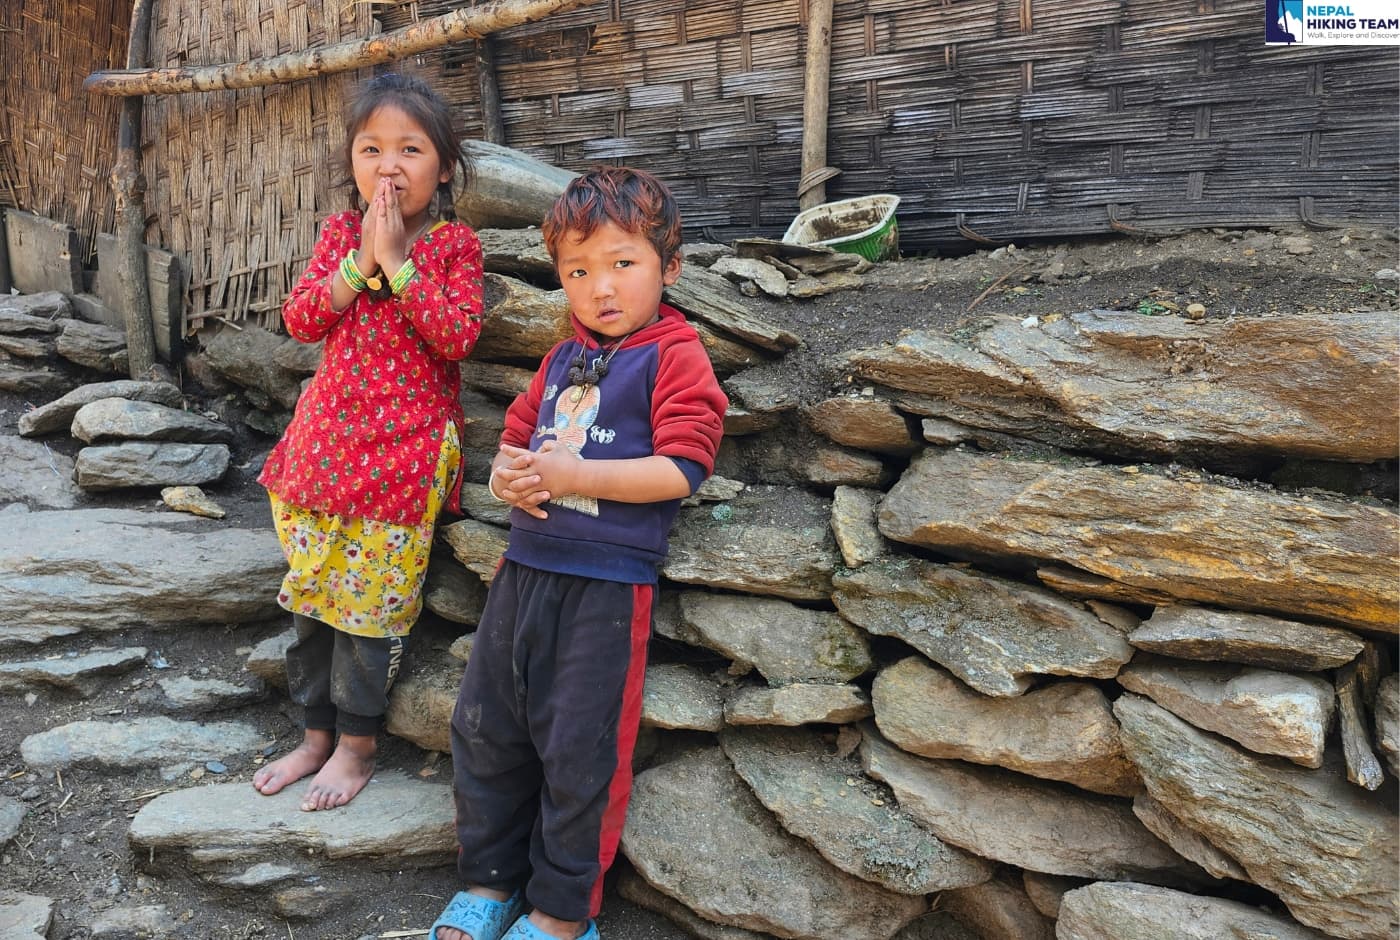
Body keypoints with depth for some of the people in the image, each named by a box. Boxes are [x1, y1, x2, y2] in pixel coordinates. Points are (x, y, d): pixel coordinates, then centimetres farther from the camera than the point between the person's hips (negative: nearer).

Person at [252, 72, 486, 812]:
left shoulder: (453, 244, -3)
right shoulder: (339, 232, 8)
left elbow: (457, 335, -17)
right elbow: (300, 320, -2)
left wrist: (397, 261, -17)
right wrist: (360, 261, -13)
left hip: (404, 446, -4)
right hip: (326, 438, 5)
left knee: (372, 598, 1)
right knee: (311, 592, 12)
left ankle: (356, 745, 20)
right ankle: (316, 734, 29)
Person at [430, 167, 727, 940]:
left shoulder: (674, 357, -8)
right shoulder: (564, 358, 14)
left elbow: (680, 469, -17)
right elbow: (517, 433, 21)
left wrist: (574, 474, -20)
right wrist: (507, 474, -3)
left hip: (606, 583, -7)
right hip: (526, 565, 8)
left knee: (579, 751, 3)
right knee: (482, 726, 15)